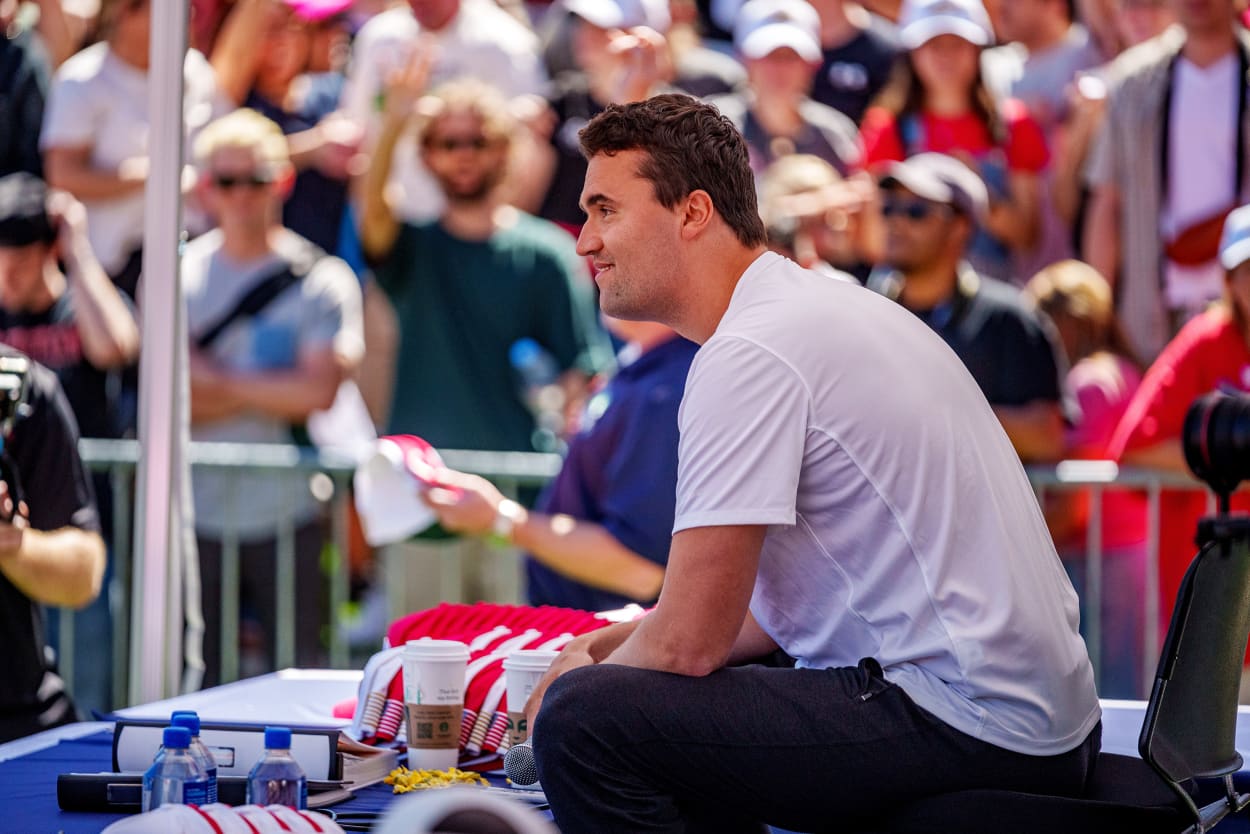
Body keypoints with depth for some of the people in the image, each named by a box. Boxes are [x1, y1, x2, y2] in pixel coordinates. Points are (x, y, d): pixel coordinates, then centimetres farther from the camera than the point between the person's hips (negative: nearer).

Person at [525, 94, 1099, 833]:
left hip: (957, 718, -11)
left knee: (584, 719, -18)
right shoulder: (822, 306, 17)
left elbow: (690, 641, -15)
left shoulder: (749, 353, -14)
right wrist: (609, 646, 16)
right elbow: (778, 602, 23)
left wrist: (586, 677, 5)